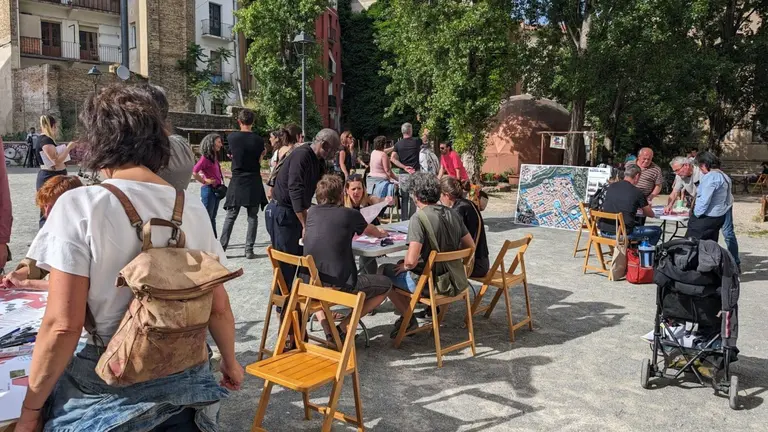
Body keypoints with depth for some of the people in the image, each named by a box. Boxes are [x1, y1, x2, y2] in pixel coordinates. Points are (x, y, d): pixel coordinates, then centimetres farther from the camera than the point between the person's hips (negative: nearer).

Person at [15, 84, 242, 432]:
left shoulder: (79, 205, -15)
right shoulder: (193, 209, -4)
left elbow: (63, 325, -16)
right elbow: (219, 307, 1)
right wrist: (230, 362, 17)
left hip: (109, 389, -3)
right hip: (186, 381, 4)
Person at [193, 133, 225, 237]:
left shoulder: (214, 157, 11)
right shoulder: (205, 158, -14)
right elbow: (194, 172, -23)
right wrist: (204, 181, -13)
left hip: (216, 189, 8)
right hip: (208, 190, -8)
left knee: (212, 217, 14)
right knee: (207, 217, -2)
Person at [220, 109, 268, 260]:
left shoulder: (231, 137, -3)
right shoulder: (258, 140, -5)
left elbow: (232, 155, 11)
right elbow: (259, 161, 1)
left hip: (237, 181, 1)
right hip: (253, 182, -1)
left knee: (231, 216, 8)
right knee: (252, 217, 5)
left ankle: (222, 247, 9)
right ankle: (249, 250, 4)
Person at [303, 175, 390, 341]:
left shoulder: (312, 212, 7)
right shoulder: (350, 214, -3)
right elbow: (372, 231, 19)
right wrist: (381, 233, 42)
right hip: (340, 286, -4)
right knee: (386, 284, 15)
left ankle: (327, 329, 21)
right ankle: (343, 327, 9)